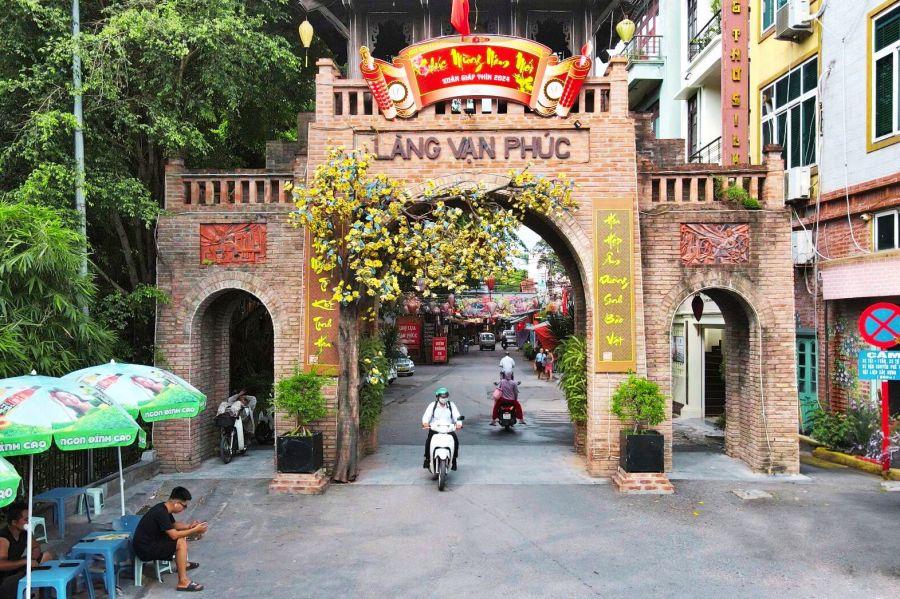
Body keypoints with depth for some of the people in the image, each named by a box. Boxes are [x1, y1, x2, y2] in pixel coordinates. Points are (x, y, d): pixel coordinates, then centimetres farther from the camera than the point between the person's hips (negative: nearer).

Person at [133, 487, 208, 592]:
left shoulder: (164, 508, 3)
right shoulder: (161, 513, -26)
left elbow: (174, 525, 17)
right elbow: (174, 535, -25)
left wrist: (189, 526, 0)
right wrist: (194, 531, -18)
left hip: (150, 541, 10)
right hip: (145, 549, -10)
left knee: (181, 535, 16)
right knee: (181, 543, -19)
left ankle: (182, 563, 33)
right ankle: (183, 582, -19)